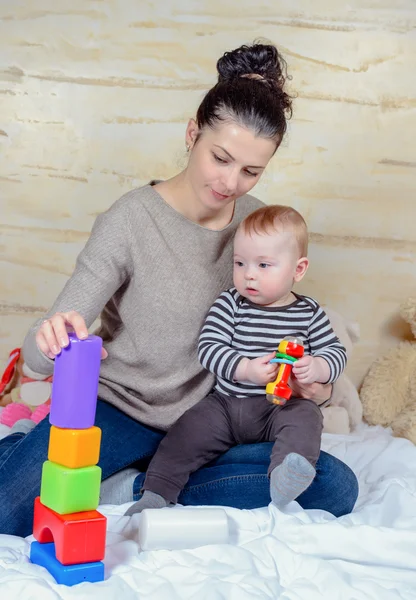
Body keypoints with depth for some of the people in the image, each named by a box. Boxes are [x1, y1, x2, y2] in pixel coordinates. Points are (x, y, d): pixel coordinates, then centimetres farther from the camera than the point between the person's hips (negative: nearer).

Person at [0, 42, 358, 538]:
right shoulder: (130, 221, -16)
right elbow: (43, 348, -18)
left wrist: (311, 379, -10)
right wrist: (52, 339, -44)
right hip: (119, 407, -4)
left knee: (336, 487, -18)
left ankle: (140, 488, -12)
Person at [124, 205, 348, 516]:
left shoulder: (310, 313, 2)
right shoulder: (229, 304, -1)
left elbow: (336, 352, 7)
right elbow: (208, 347, -9)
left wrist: (317, 368, -18)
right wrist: (247, 369, -25)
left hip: (281, 406, -1)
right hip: (226, 404, 1)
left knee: (306, 417, -29)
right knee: (188, 431, -15)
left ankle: (285, 478, -49)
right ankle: (156, 493, -7)